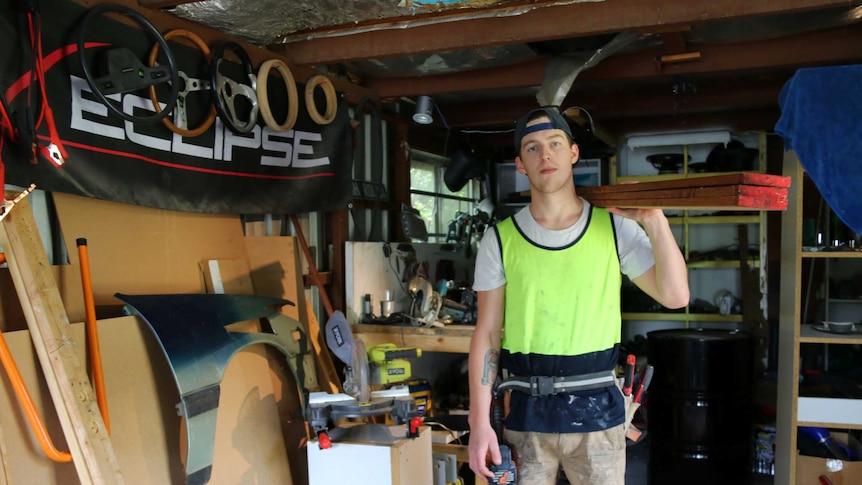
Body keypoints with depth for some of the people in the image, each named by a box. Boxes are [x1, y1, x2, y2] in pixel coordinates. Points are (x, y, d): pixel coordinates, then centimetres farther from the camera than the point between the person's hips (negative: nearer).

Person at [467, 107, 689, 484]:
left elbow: (675, 296, -4)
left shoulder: (615, 227, 1)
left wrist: (654, 221, -13)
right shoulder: (500, 240, -1)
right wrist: (479, 422, -6)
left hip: (597, 410, 0)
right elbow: (487, 334, -1)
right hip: (525, 411, 0)